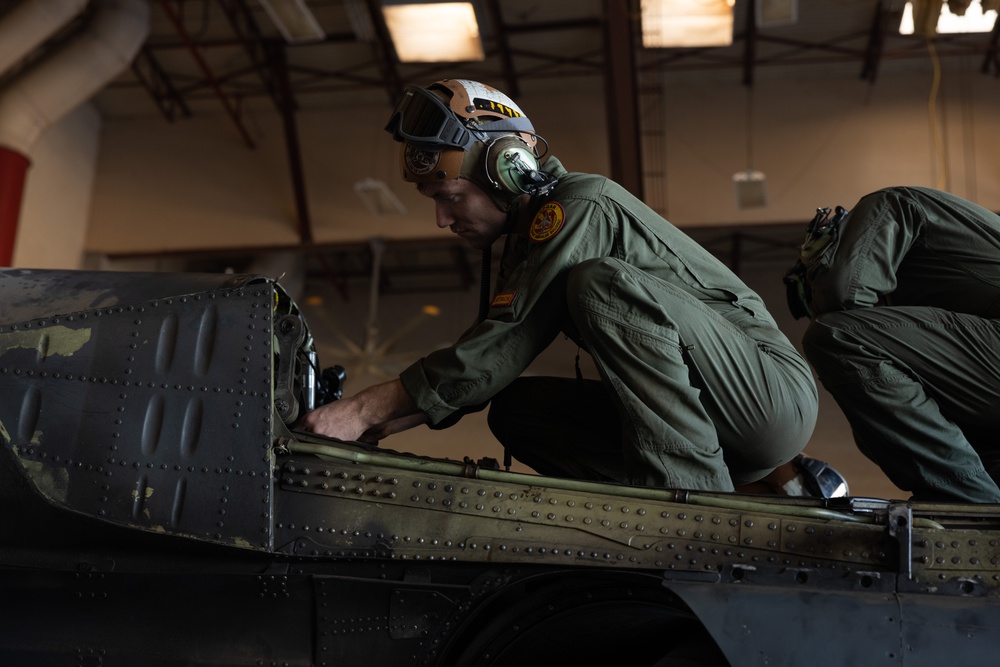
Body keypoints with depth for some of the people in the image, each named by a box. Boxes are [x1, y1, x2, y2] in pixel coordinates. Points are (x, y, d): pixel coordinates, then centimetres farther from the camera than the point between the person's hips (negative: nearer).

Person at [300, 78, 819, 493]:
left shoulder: (580, 206, -15)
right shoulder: (530, 240, 13)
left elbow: (500, 351, -23)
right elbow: (487, 364, 10)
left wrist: (367, 409, -20)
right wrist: (375, 427, -1)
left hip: (772, 388, -9)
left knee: (602, 283, -28)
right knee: (517, 411, -3)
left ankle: (687, 489, -26)